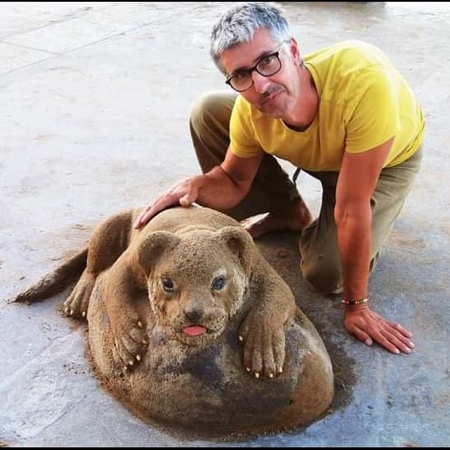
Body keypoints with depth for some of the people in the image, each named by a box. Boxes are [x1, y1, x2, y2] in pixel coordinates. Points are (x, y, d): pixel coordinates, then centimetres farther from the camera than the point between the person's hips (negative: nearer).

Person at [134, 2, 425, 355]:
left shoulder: (363, 80, -45)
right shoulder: (249, 110, -30)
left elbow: (353, 210, -39)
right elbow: (235, 180, -10)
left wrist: (356, 305, -29)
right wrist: (196, 186, -34)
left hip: (390, 157, -4)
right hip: (312, 150, 4)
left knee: (328, 275, -22)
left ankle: (313, 230, 15)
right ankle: (289, 213, 5)